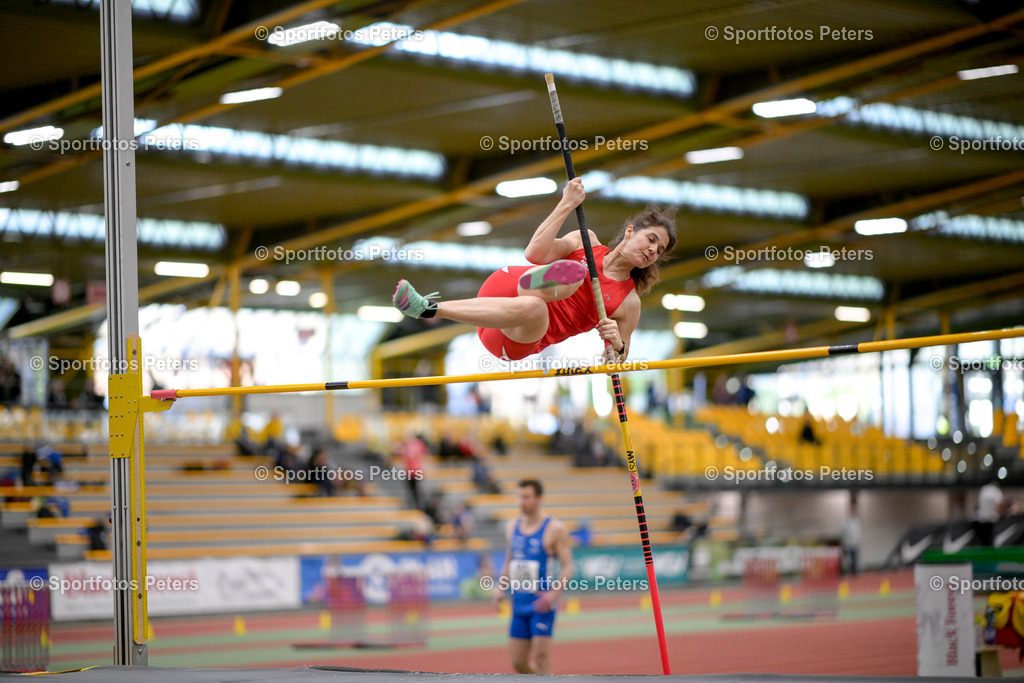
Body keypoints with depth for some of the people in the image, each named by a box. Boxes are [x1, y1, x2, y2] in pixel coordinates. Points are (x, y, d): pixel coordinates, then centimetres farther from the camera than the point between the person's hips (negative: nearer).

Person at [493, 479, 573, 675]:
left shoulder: (554, 529, -7)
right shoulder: (513, 526, 10)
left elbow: (567, 567, -9)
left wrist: (554, 593, -23)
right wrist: (501, 588, 6)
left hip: (541, 604, -6)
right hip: (519, 604, 6)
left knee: (541, 654, -12)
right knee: (518, 662, 5)